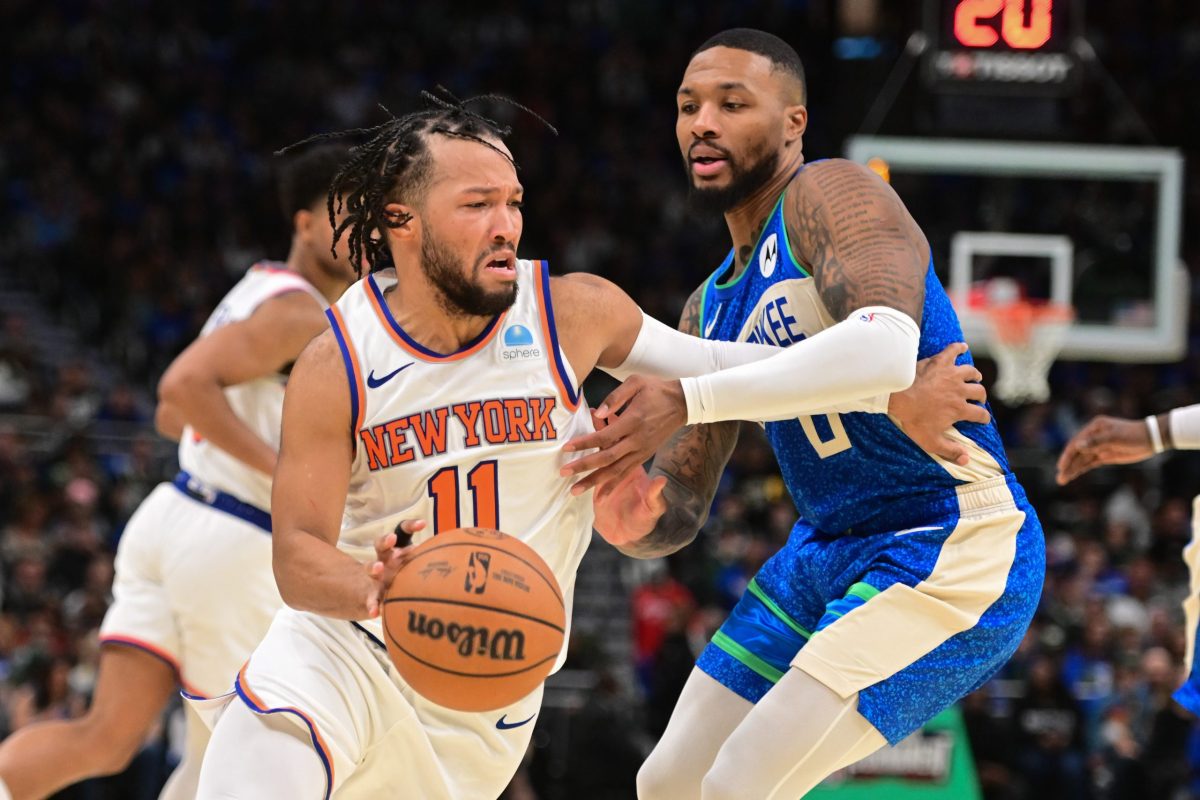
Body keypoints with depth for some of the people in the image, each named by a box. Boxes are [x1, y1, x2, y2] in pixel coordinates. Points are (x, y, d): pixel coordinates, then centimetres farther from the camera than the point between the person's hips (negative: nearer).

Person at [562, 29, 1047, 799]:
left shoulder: (828, 196, -13)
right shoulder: (714, 309, 14)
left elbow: (885, 347, -34)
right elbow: (678, 515, 13)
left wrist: (687, 401, -37)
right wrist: (635, 518, -13)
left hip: (954, 551, -9)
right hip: (828, 553, 10)